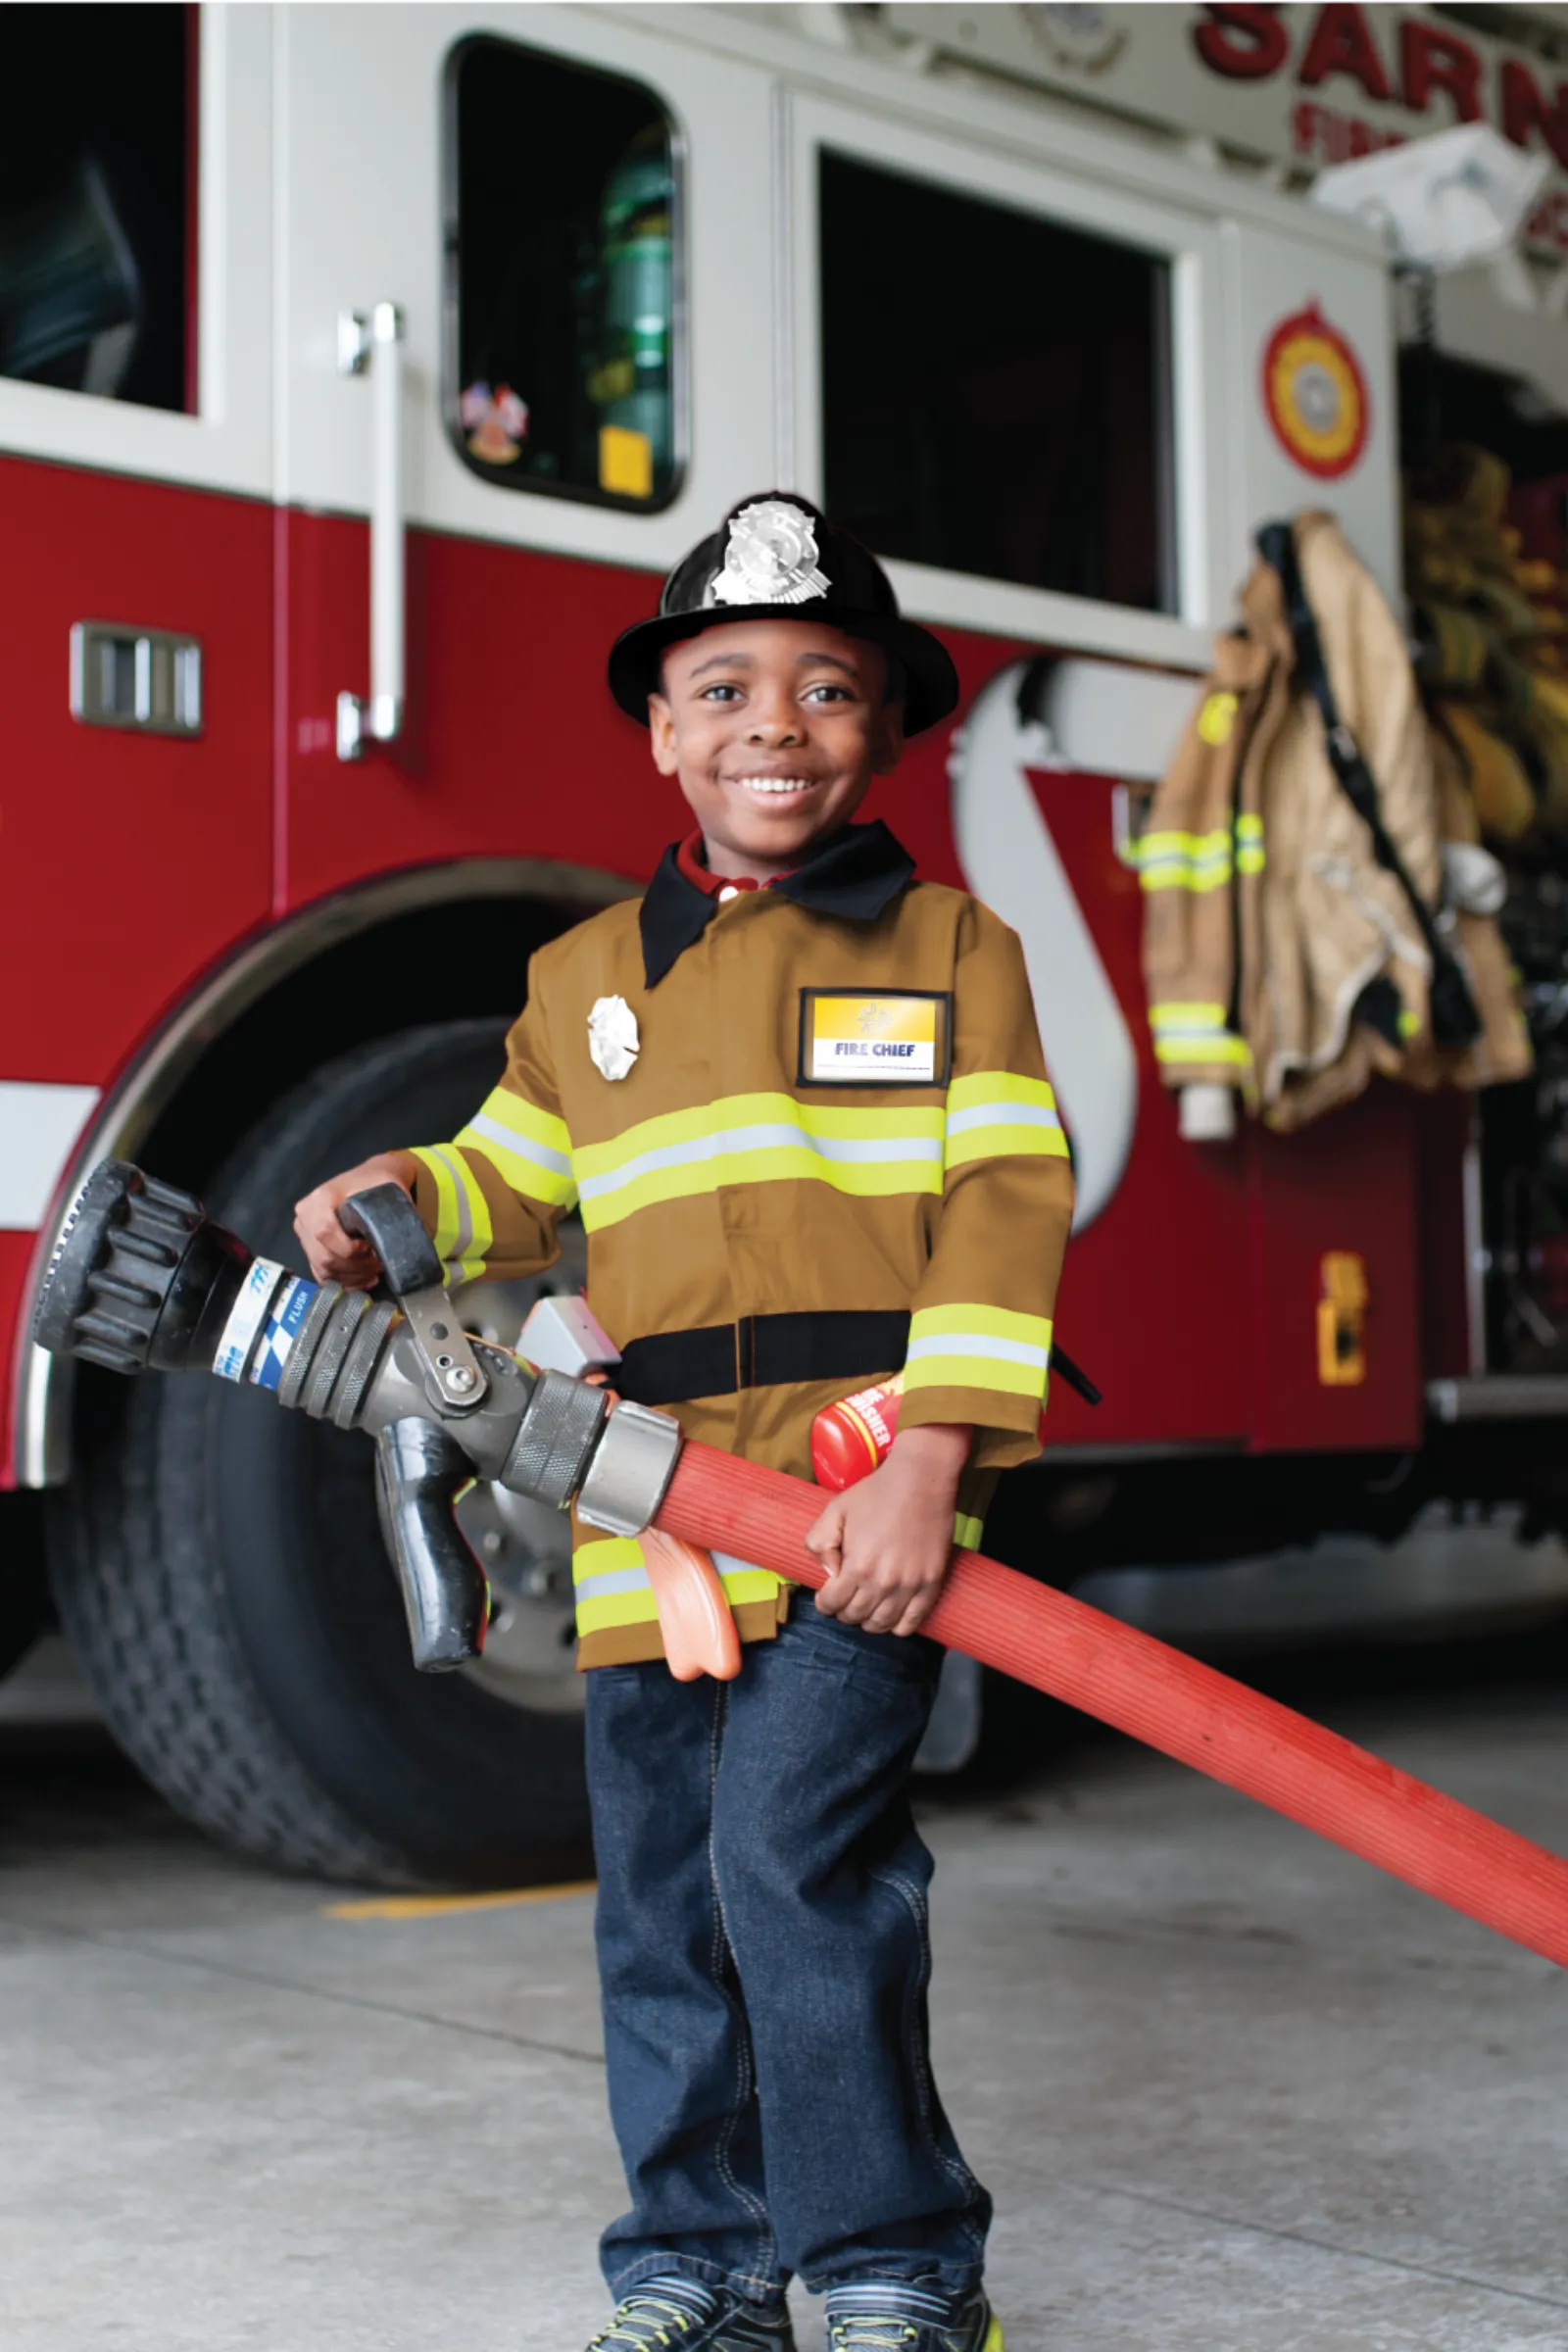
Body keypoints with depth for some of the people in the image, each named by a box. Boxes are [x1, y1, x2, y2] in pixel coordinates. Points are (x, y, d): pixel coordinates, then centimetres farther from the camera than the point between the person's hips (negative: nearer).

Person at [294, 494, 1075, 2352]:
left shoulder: (952, 949, 5)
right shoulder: (584, 979, 17)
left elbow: (1004, 1210, -5)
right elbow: (512, 1181, 22)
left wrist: (928, 1462, -15)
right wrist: (395, 1199, -1)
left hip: (862, 1496, -4)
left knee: (795, 1852, -14)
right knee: (662, 1902, 10)